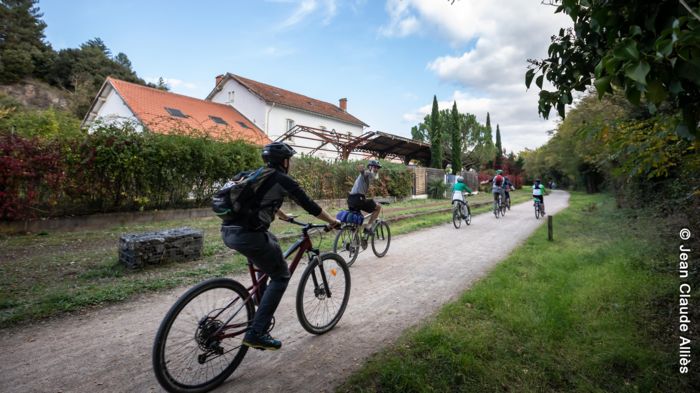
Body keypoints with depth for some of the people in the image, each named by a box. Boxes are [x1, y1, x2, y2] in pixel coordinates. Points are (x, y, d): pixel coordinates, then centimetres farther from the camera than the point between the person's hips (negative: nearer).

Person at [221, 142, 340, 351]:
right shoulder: (283, 179, -1)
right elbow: (309, 205, 1)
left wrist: (284, 216, 56)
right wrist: (333, 221, 15)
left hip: (228, 231, 9)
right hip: (247, 234, -9)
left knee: (272, 243, 33)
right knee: (281, 277, 6)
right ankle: (256, 333, 3)